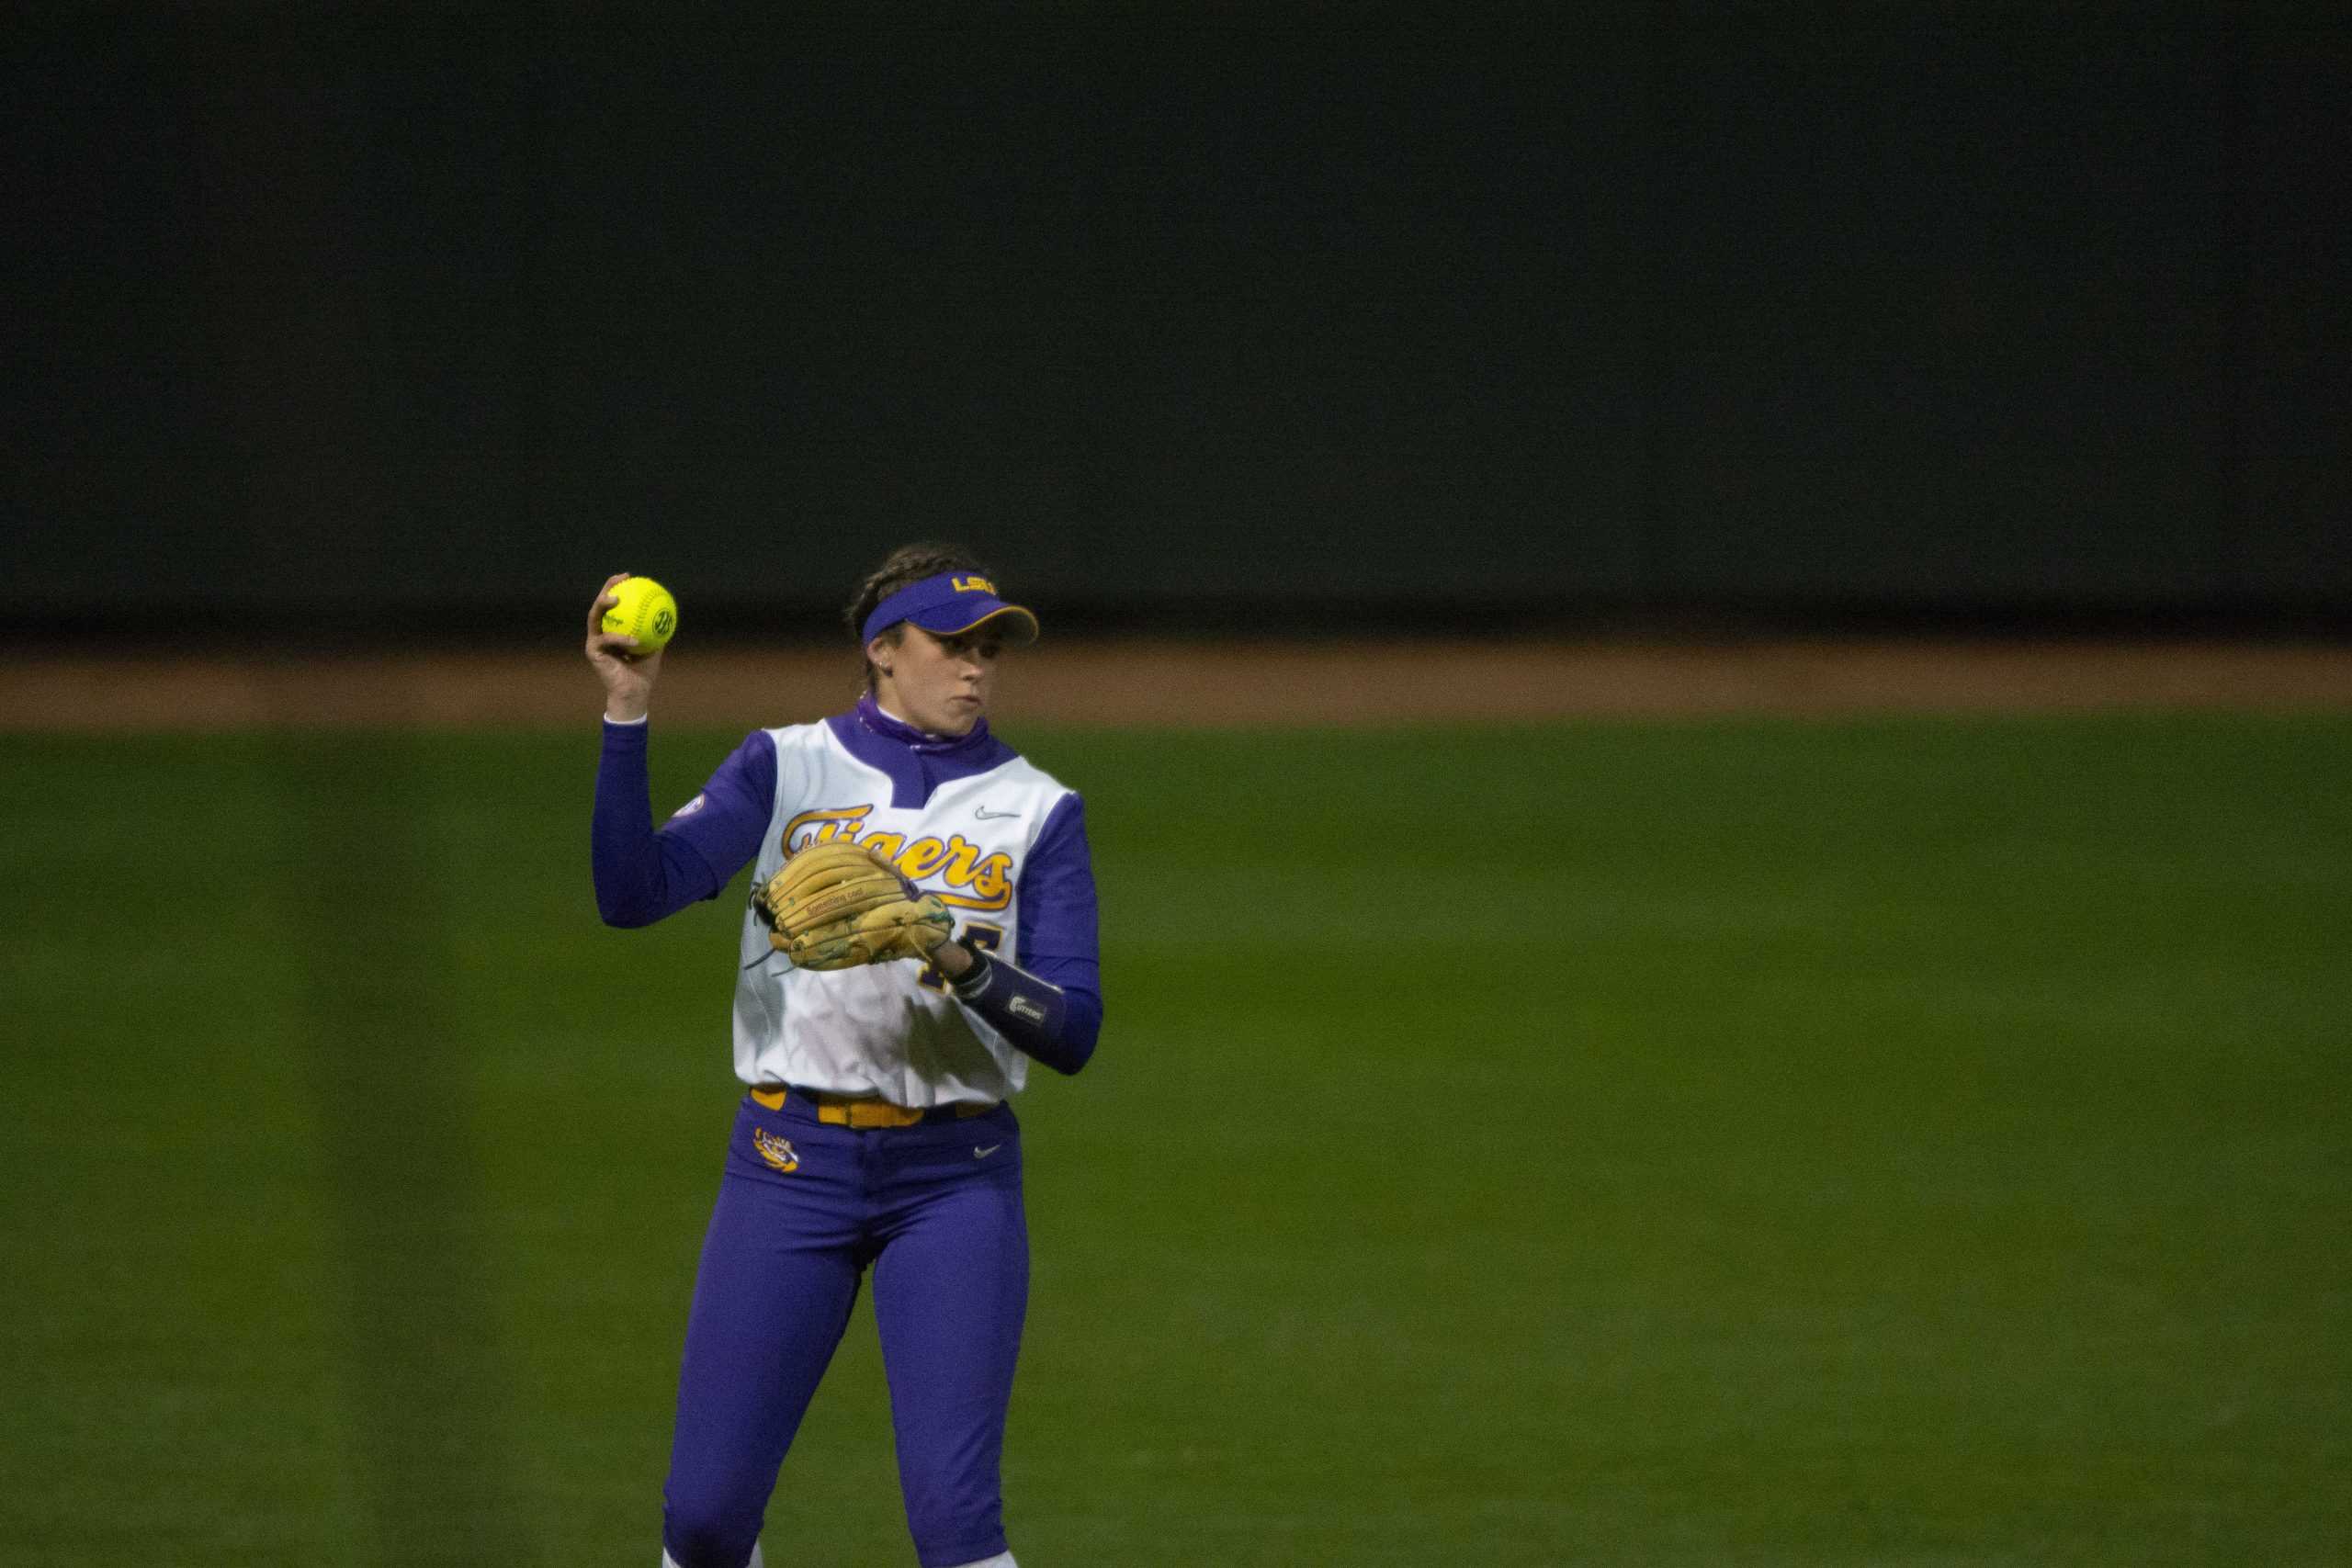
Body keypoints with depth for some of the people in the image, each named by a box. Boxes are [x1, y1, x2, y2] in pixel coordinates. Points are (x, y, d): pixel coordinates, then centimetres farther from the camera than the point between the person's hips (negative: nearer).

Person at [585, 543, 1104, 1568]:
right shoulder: (783, 769, 6)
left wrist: (967, 969, -19)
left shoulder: (1035, 811, 6)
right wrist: (626, 715, -15)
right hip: (789, 1166, 1)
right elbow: (634, 892, -8)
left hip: (955, 1180, 0)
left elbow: (1073, 1036, -1)